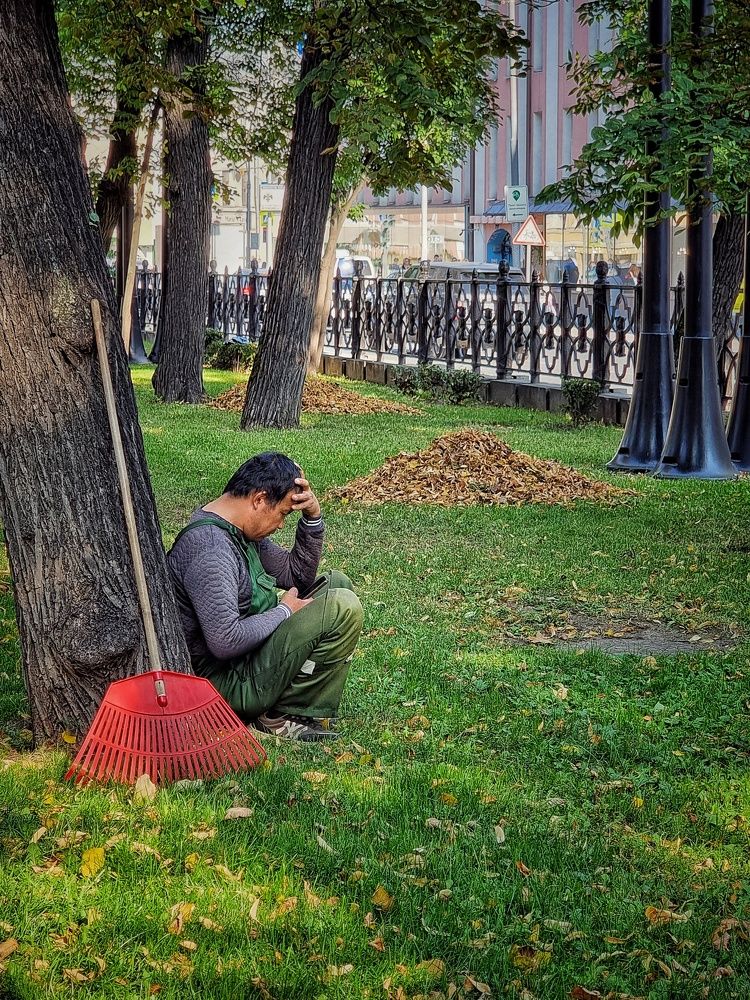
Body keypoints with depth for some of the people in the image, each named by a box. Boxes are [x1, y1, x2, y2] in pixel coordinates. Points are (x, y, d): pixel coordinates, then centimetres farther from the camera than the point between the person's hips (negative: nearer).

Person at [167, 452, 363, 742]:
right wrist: (284, 611, -16)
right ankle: (285, 717, -8)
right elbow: (225, 642, -31)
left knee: (337, 584, 16)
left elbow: (297, 575, 18)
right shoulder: (209, 549, -25)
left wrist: (312, 517, 2)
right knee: (342, 607, -18)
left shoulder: (242, 531, 8)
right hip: (226, 682, -11)